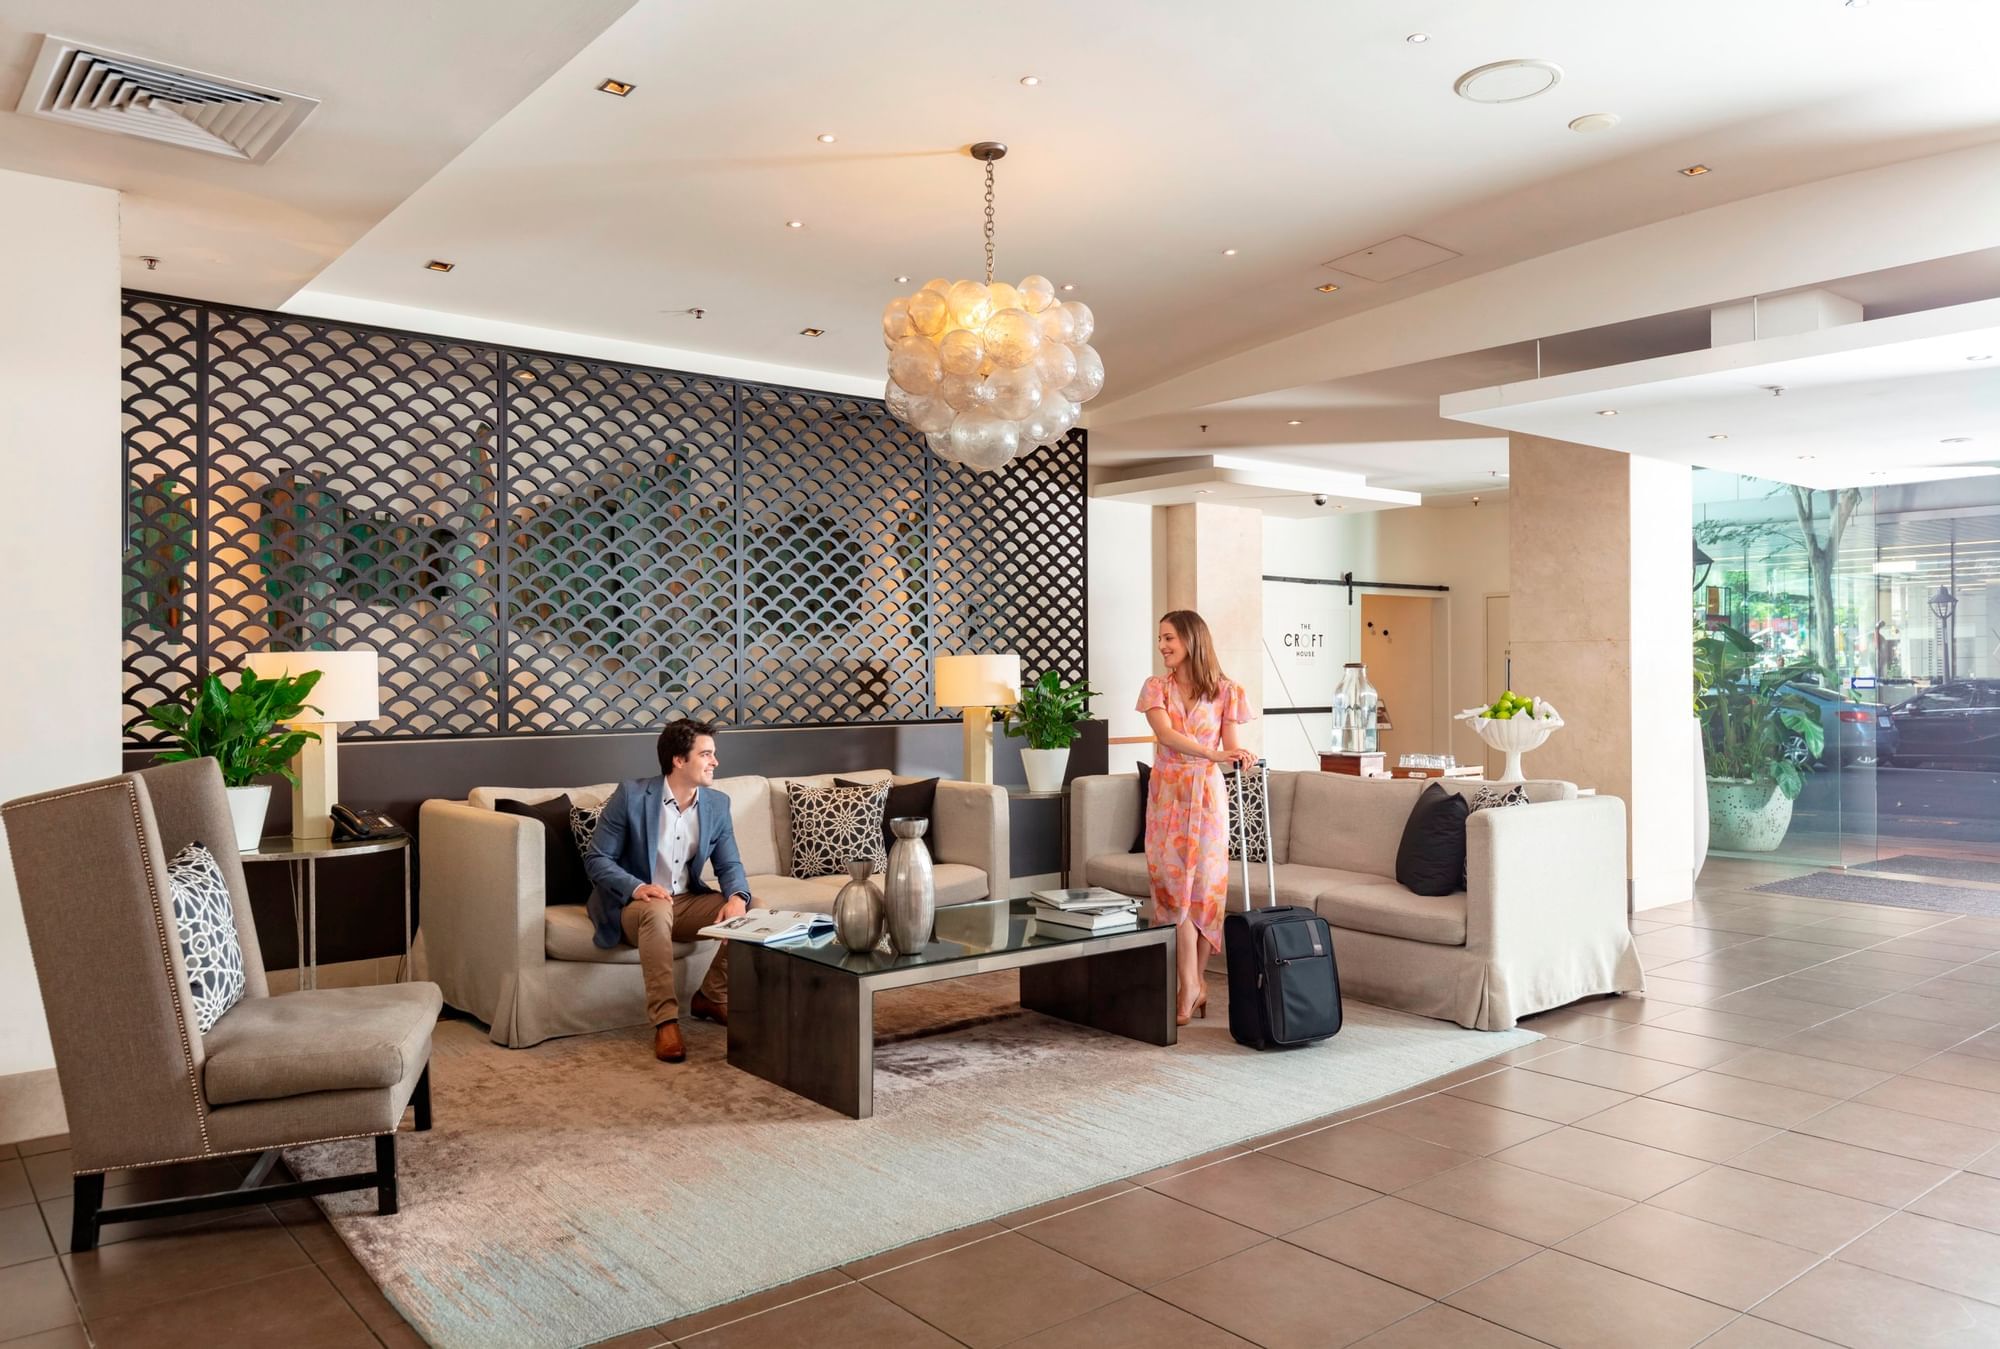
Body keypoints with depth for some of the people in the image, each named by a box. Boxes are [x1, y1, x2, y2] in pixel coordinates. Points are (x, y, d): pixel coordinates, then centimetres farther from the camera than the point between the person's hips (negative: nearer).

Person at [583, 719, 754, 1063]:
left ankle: (712, 996, 3)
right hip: (632, 903, -5)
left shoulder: (717, 804, 0)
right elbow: (596, 859, -12)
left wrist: (737, 897, -24)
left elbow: (729, 864, 1)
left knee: (751, 909, -17)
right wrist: (637, 887, -31)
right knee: (657, 911, -39)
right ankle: (665, 1020, -32)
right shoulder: (631, 795, -14)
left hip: (687, 901, 5)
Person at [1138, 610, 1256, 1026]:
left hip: (1206, 794, -1)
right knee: (1173, 884, -4)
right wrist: (1215, 754, -29)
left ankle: (1193, 982, 14)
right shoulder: (1156, 687, 1)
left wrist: (1244, 757, -26)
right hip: (1167, 793, 1)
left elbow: (1231, 749, -1)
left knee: (1205, 887, 2)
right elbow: (1166, 734, -15)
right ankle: (1193, 986, 0)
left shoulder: (1225, 691, 0)